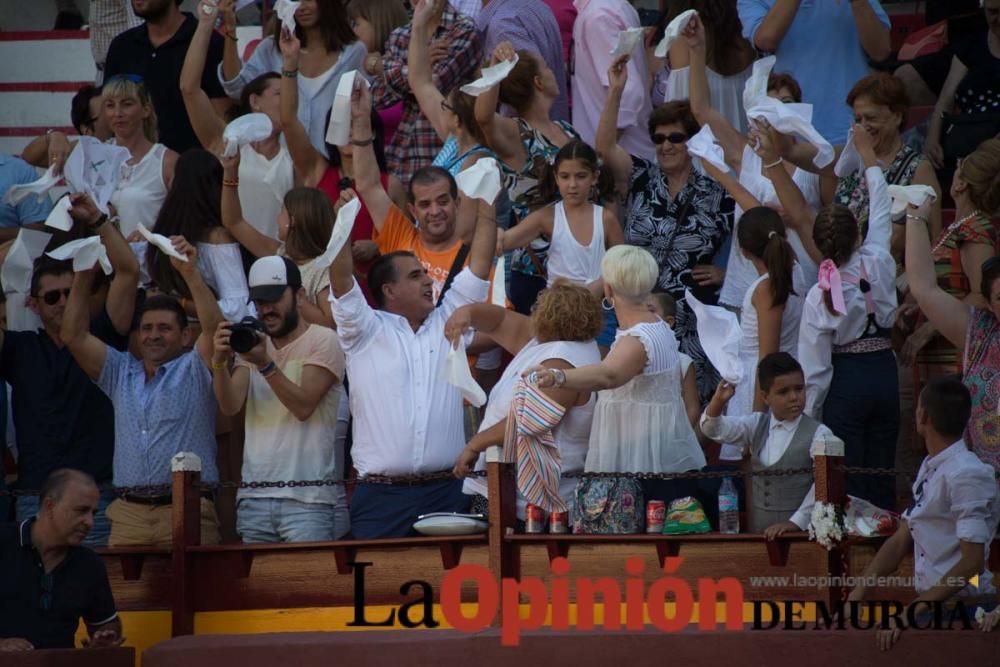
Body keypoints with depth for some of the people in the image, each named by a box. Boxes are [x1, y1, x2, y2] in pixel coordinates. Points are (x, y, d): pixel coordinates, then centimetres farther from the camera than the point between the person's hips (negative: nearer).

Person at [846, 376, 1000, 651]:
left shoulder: (967, 476, -15)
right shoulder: (929, 470, 12)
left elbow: (972, 562, -20)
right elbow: (900, 541, 16)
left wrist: (912, 612, -22)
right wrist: (858, 594, 4)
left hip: (962, 610, -8)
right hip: (931, 607, 8)